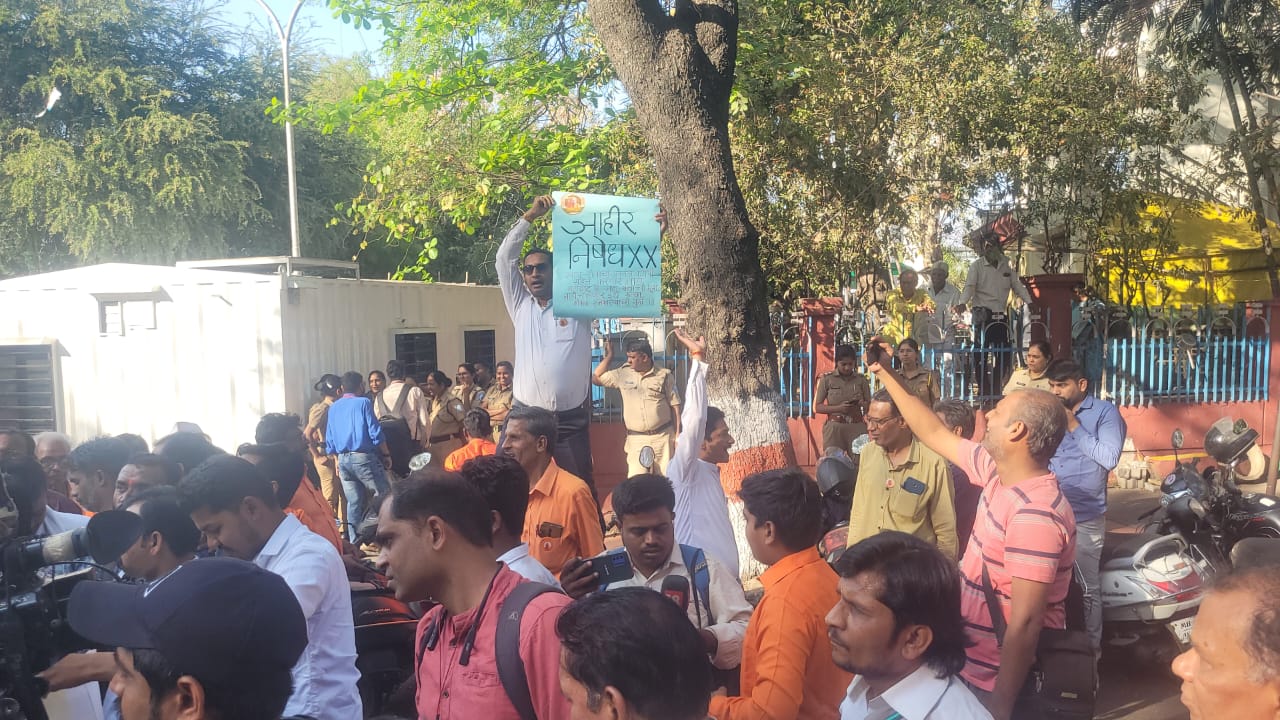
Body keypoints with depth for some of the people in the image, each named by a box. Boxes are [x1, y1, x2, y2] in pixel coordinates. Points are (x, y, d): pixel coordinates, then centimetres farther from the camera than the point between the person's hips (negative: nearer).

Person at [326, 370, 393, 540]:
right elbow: (375, 433, -10)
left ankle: (355, 543, 10)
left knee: (353, 503, 9)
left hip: (343, 459, 6)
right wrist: (386, 455, -1)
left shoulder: (333, 408, 12)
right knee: (383, 497, 1)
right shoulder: (363, 402, -5)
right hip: (363, 457, -6)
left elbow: (330, 440, 13)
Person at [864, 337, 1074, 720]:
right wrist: (885, 373, 14)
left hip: (996, 680, -9)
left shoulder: (1034, 513, -28)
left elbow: (1025, 623, -28)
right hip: (971, 662, 9)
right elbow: (935, 434, 13)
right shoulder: (998, 470, -2)